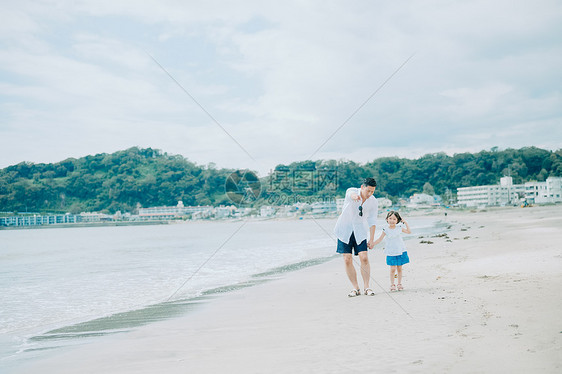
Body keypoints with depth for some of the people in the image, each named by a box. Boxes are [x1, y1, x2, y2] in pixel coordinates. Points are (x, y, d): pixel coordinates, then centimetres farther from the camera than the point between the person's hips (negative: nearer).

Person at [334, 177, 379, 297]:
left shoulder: (373, 202, -5)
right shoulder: (351, 191, -14)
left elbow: (372, 221, -2)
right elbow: (351, 194, -40)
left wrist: (372, 239, -7)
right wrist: (355, 197, -65)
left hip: (360, 231, 1)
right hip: (345, 230, -1)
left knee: (364, 258, -11)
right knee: (347, 260, -4)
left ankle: (367, 287, -1)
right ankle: (355, 288, 4)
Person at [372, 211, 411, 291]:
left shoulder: (399, 228, 3)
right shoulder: (386, 230, -3)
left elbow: (409, 232, 10)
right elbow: (380, 239, 0)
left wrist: (405, 223, 3)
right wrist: (372, 244, -8)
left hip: (400, 251, 2)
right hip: (391, 253, -2)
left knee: (399, 268, 6)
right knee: (393, 269, -6)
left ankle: (399, 283, 16)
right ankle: (392, 284, 5)